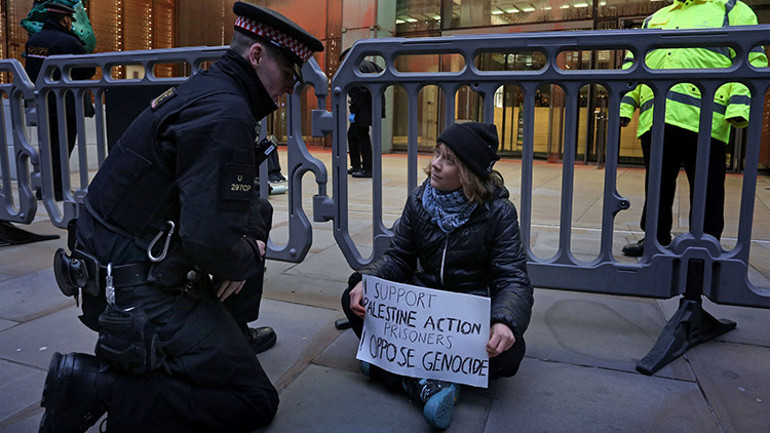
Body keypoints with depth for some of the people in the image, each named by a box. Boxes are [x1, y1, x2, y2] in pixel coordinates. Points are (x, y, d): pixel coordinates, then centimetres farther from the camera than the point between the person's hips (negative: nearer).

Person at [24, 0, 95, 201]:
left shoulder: (32, 40, 10)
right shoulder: (68, 42, -15)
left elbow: (30, 70, 16)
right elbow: (89, 71, -11)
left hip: (41, 105, 7)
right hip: (65, 106, -7)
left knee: (49, 146, 16)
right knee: (63, 146, -1)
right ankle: (55, 189, -1)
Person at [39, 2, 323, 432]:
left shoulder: (205, 91, 10)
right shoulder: (224, 115, -22)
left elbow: (239, 197, 20)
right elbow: (211, 239, -30)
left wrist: (254, 237, 3)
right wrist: (242, 261, -9)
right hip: (139, 295, -10)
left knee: (259, 215, 22)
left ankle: (228, 333, 31)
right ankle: (96, 386, -9)